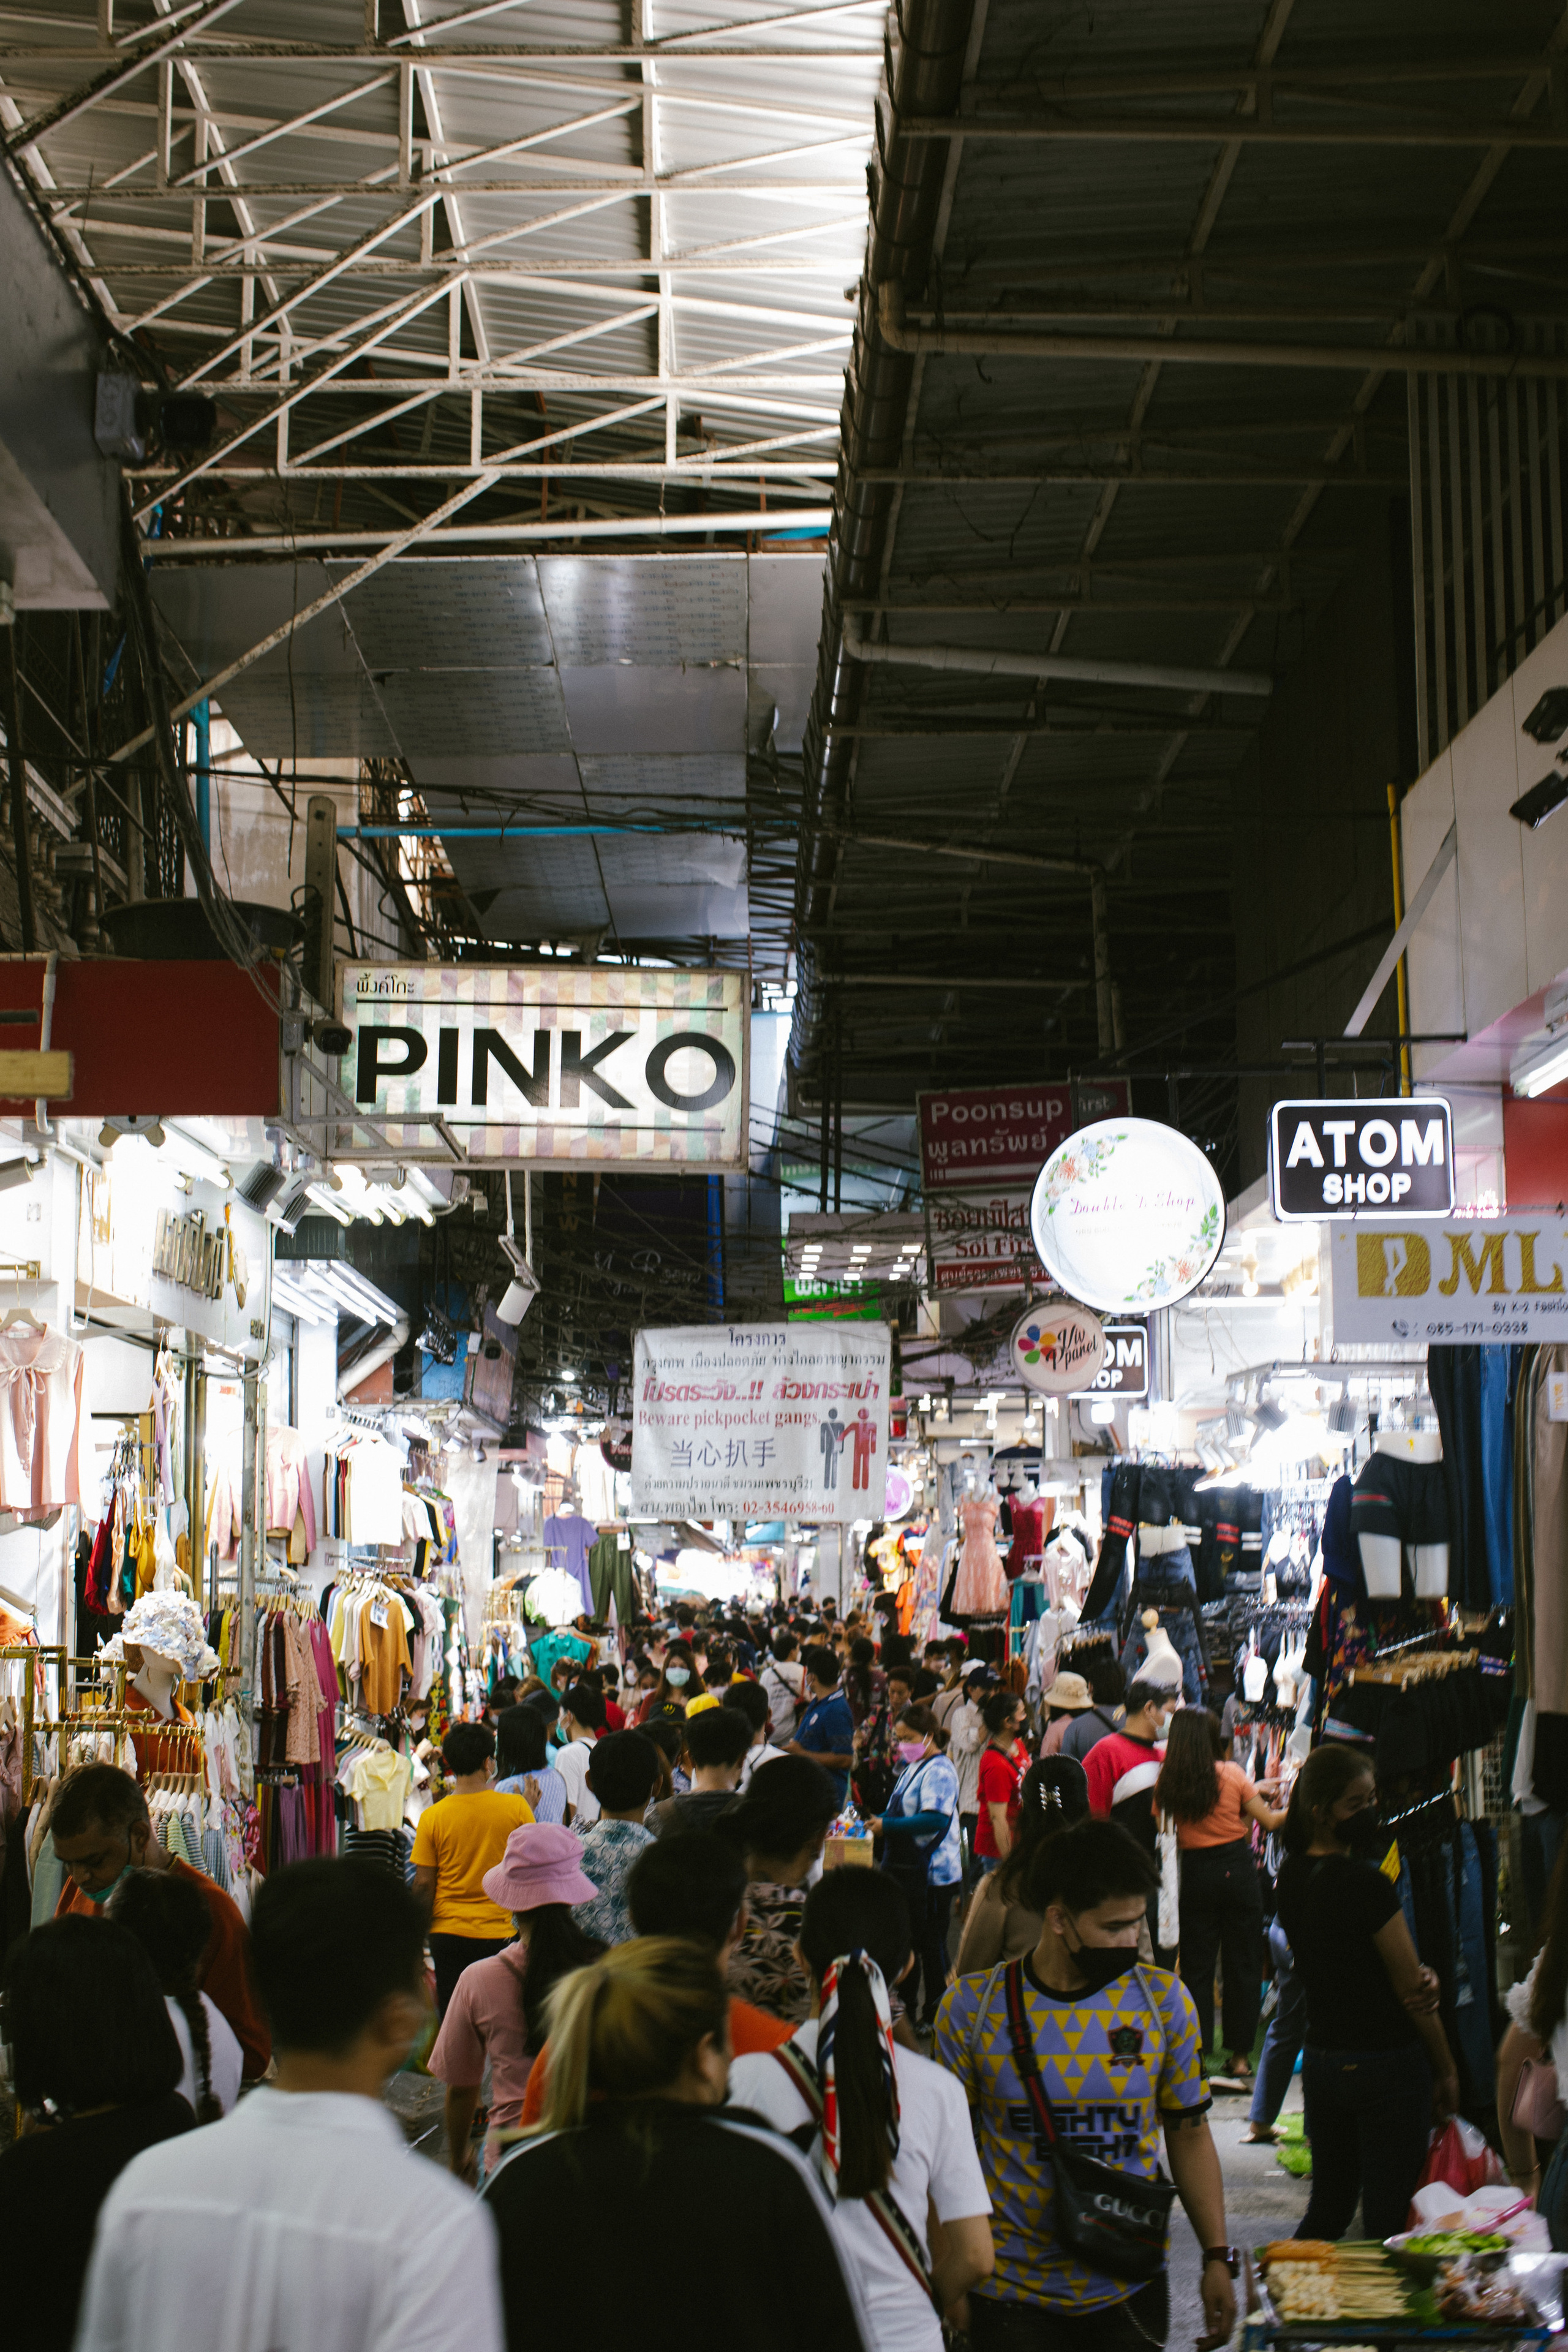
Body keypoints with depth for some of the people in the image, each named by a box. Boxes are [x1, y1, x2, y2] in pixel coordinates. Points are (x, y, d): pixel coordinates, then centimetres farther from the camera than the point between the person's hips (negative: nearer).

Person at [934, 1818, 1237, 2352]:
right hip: (1011, 2297, -1)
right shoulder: (972, 2006, -7)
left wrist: (1218, 2257, 3)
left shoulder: (1163, 1999, -1)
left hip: (1131, 2291, 1)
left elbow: (1189, 2136, 7)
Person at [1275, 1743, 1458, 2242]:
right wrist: (1446, 2069, 0)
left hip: (1319, 2062, 7)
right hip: (1387, 2063, -7)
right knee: (1387, 2223, -1)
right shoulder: (1364, 1882, -19)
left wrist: (1417, 1972, -6)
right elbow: (1411, 1988, -11)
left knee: (1326, 2212, 17)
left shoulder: (1291, 1876, 4)